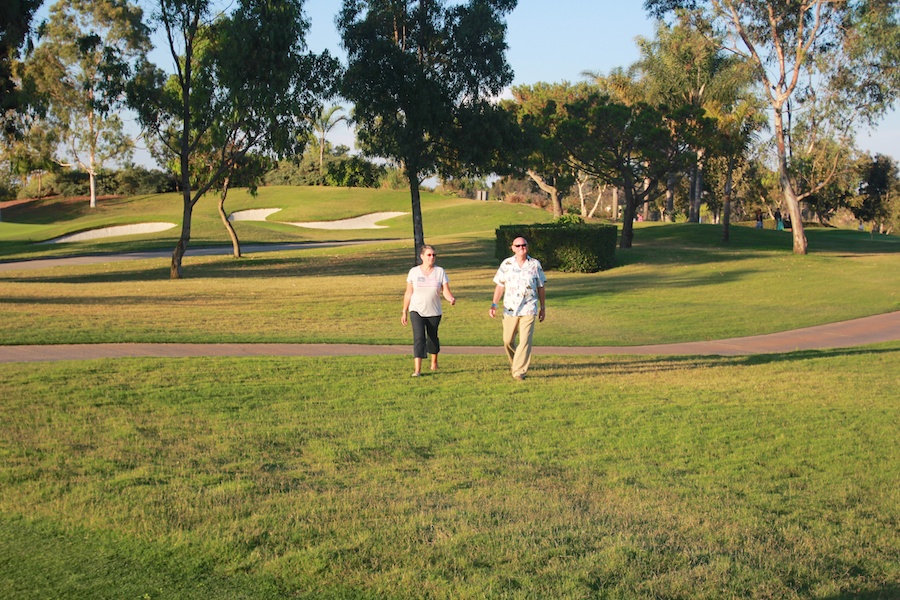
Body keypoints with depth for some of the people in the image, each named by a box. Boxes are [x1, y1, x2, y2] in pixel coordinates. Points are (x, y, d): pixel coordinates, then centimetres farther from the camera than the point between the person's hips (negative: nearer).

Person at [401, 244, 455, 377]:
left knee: (432, 337, 14)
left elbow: (446, 291, -7)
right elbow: (408, 293, 5)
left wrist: (451, 299, -29)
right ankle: (417, 370, -19)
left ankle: (434, 362, 40)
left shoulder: (440, 272, -1)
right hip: (416, 311, -1)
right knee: (419, 337, -15)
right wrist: (404, 312, 6)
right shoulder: (414, 271, -1)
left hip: (434, 312, 1)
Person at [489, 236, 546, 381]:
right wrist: (494, 305, -5)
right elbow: (500, 286, 4)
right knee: (508, 340, 8)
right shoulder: (506, 264, 3)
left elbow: (540, 288, 9)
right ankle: (514, 362, 35)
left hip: (529, 309, -1)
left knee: (525, 341, -10)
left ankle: (519, 372, -7)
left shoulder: (535, 264, 3)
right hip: (510, 308, 2)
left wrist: (543, 308, 10)